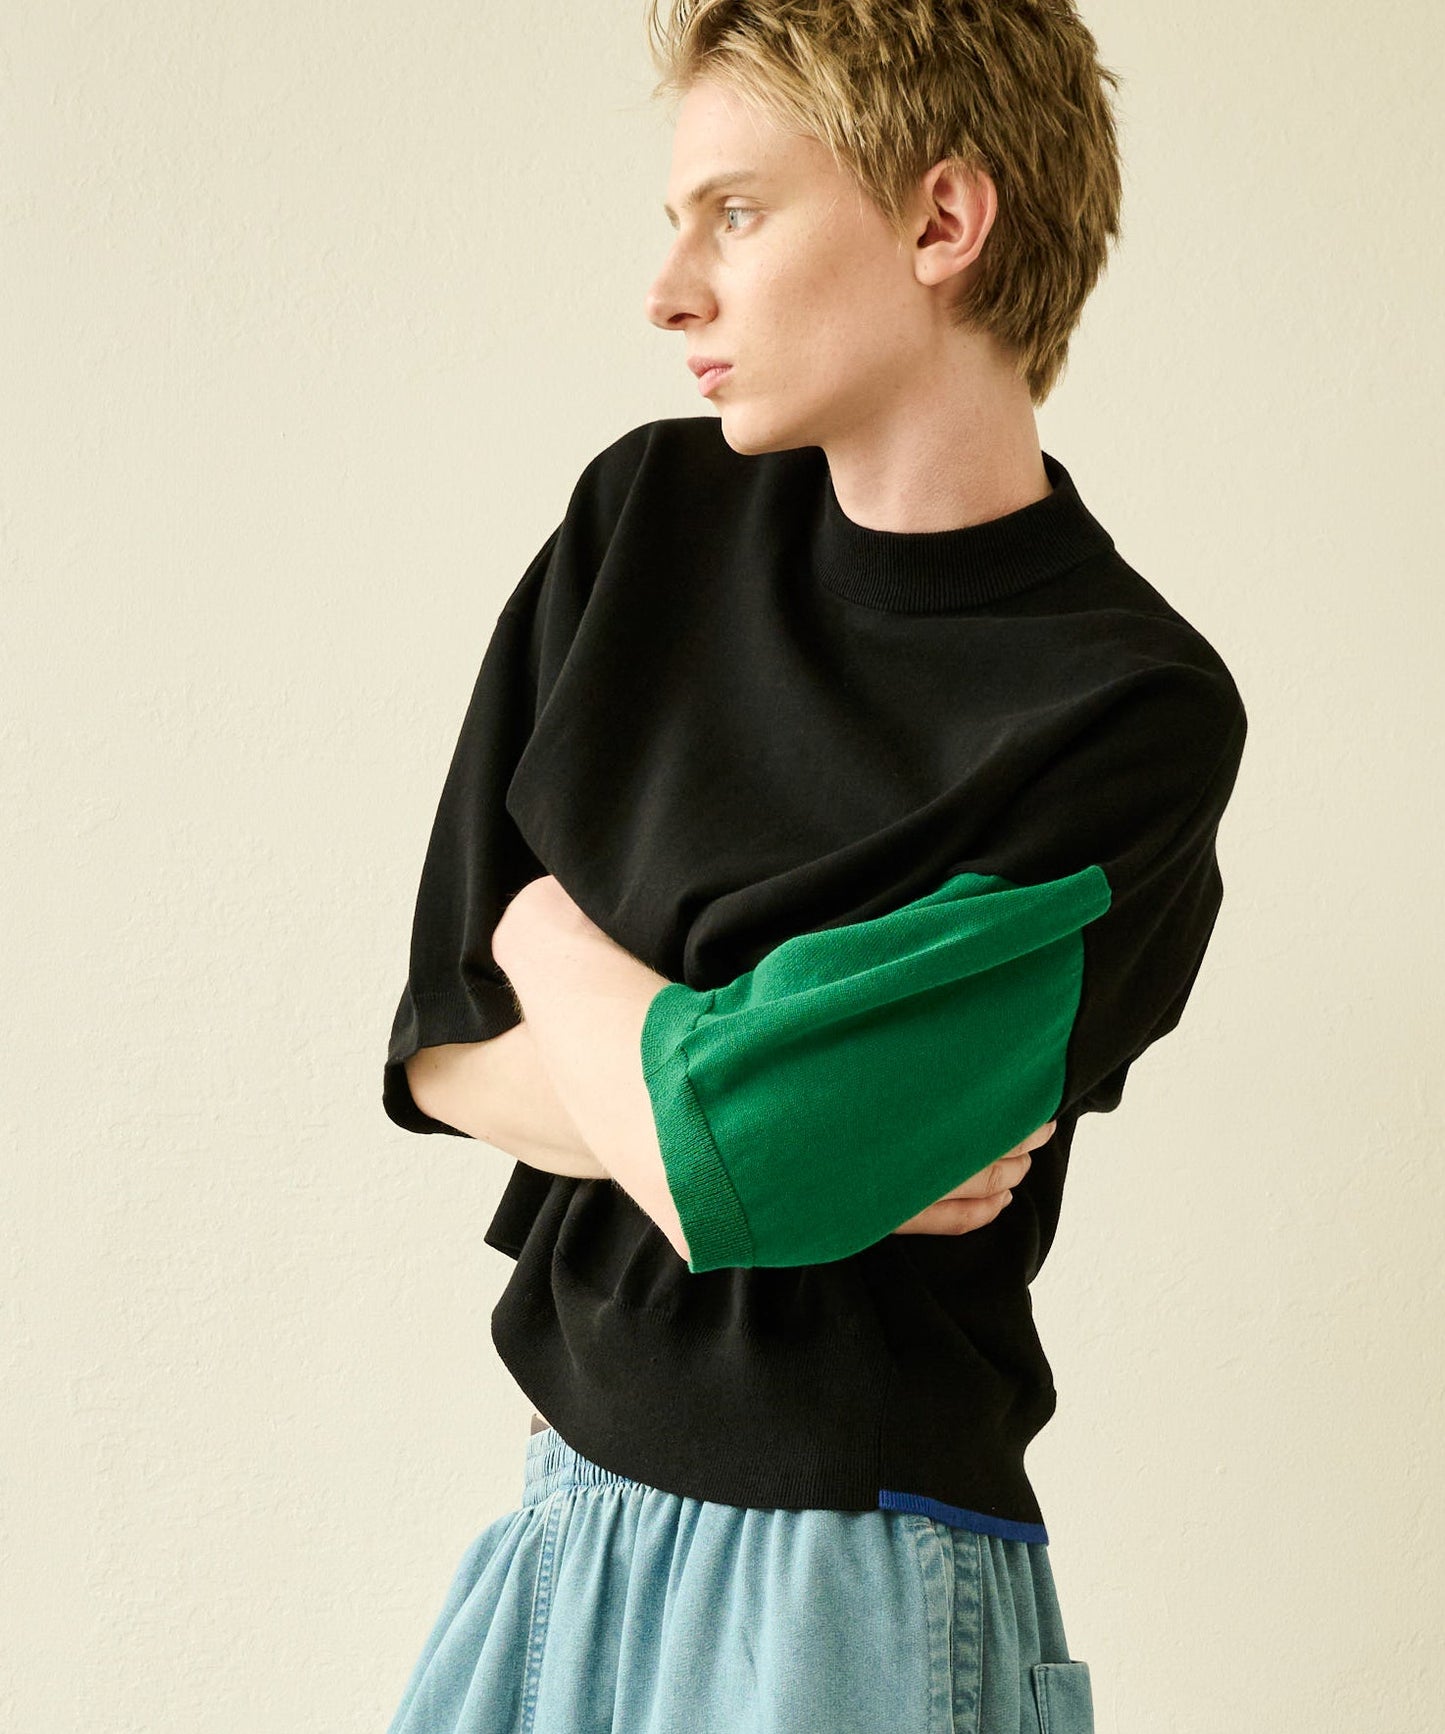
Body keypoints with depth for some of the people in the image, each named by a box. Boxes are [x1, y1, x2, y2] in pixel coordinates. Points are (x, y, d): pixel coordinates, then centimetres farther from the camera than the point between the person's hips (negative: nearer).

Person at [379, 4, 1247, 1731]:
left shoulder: (1135, 712, -16)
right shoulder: (647, 511, 0)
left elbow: (717, 1162, -22)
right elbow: (439, 1053, -1)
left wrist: (555, 938, -5)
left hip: (855, 1579, -5)